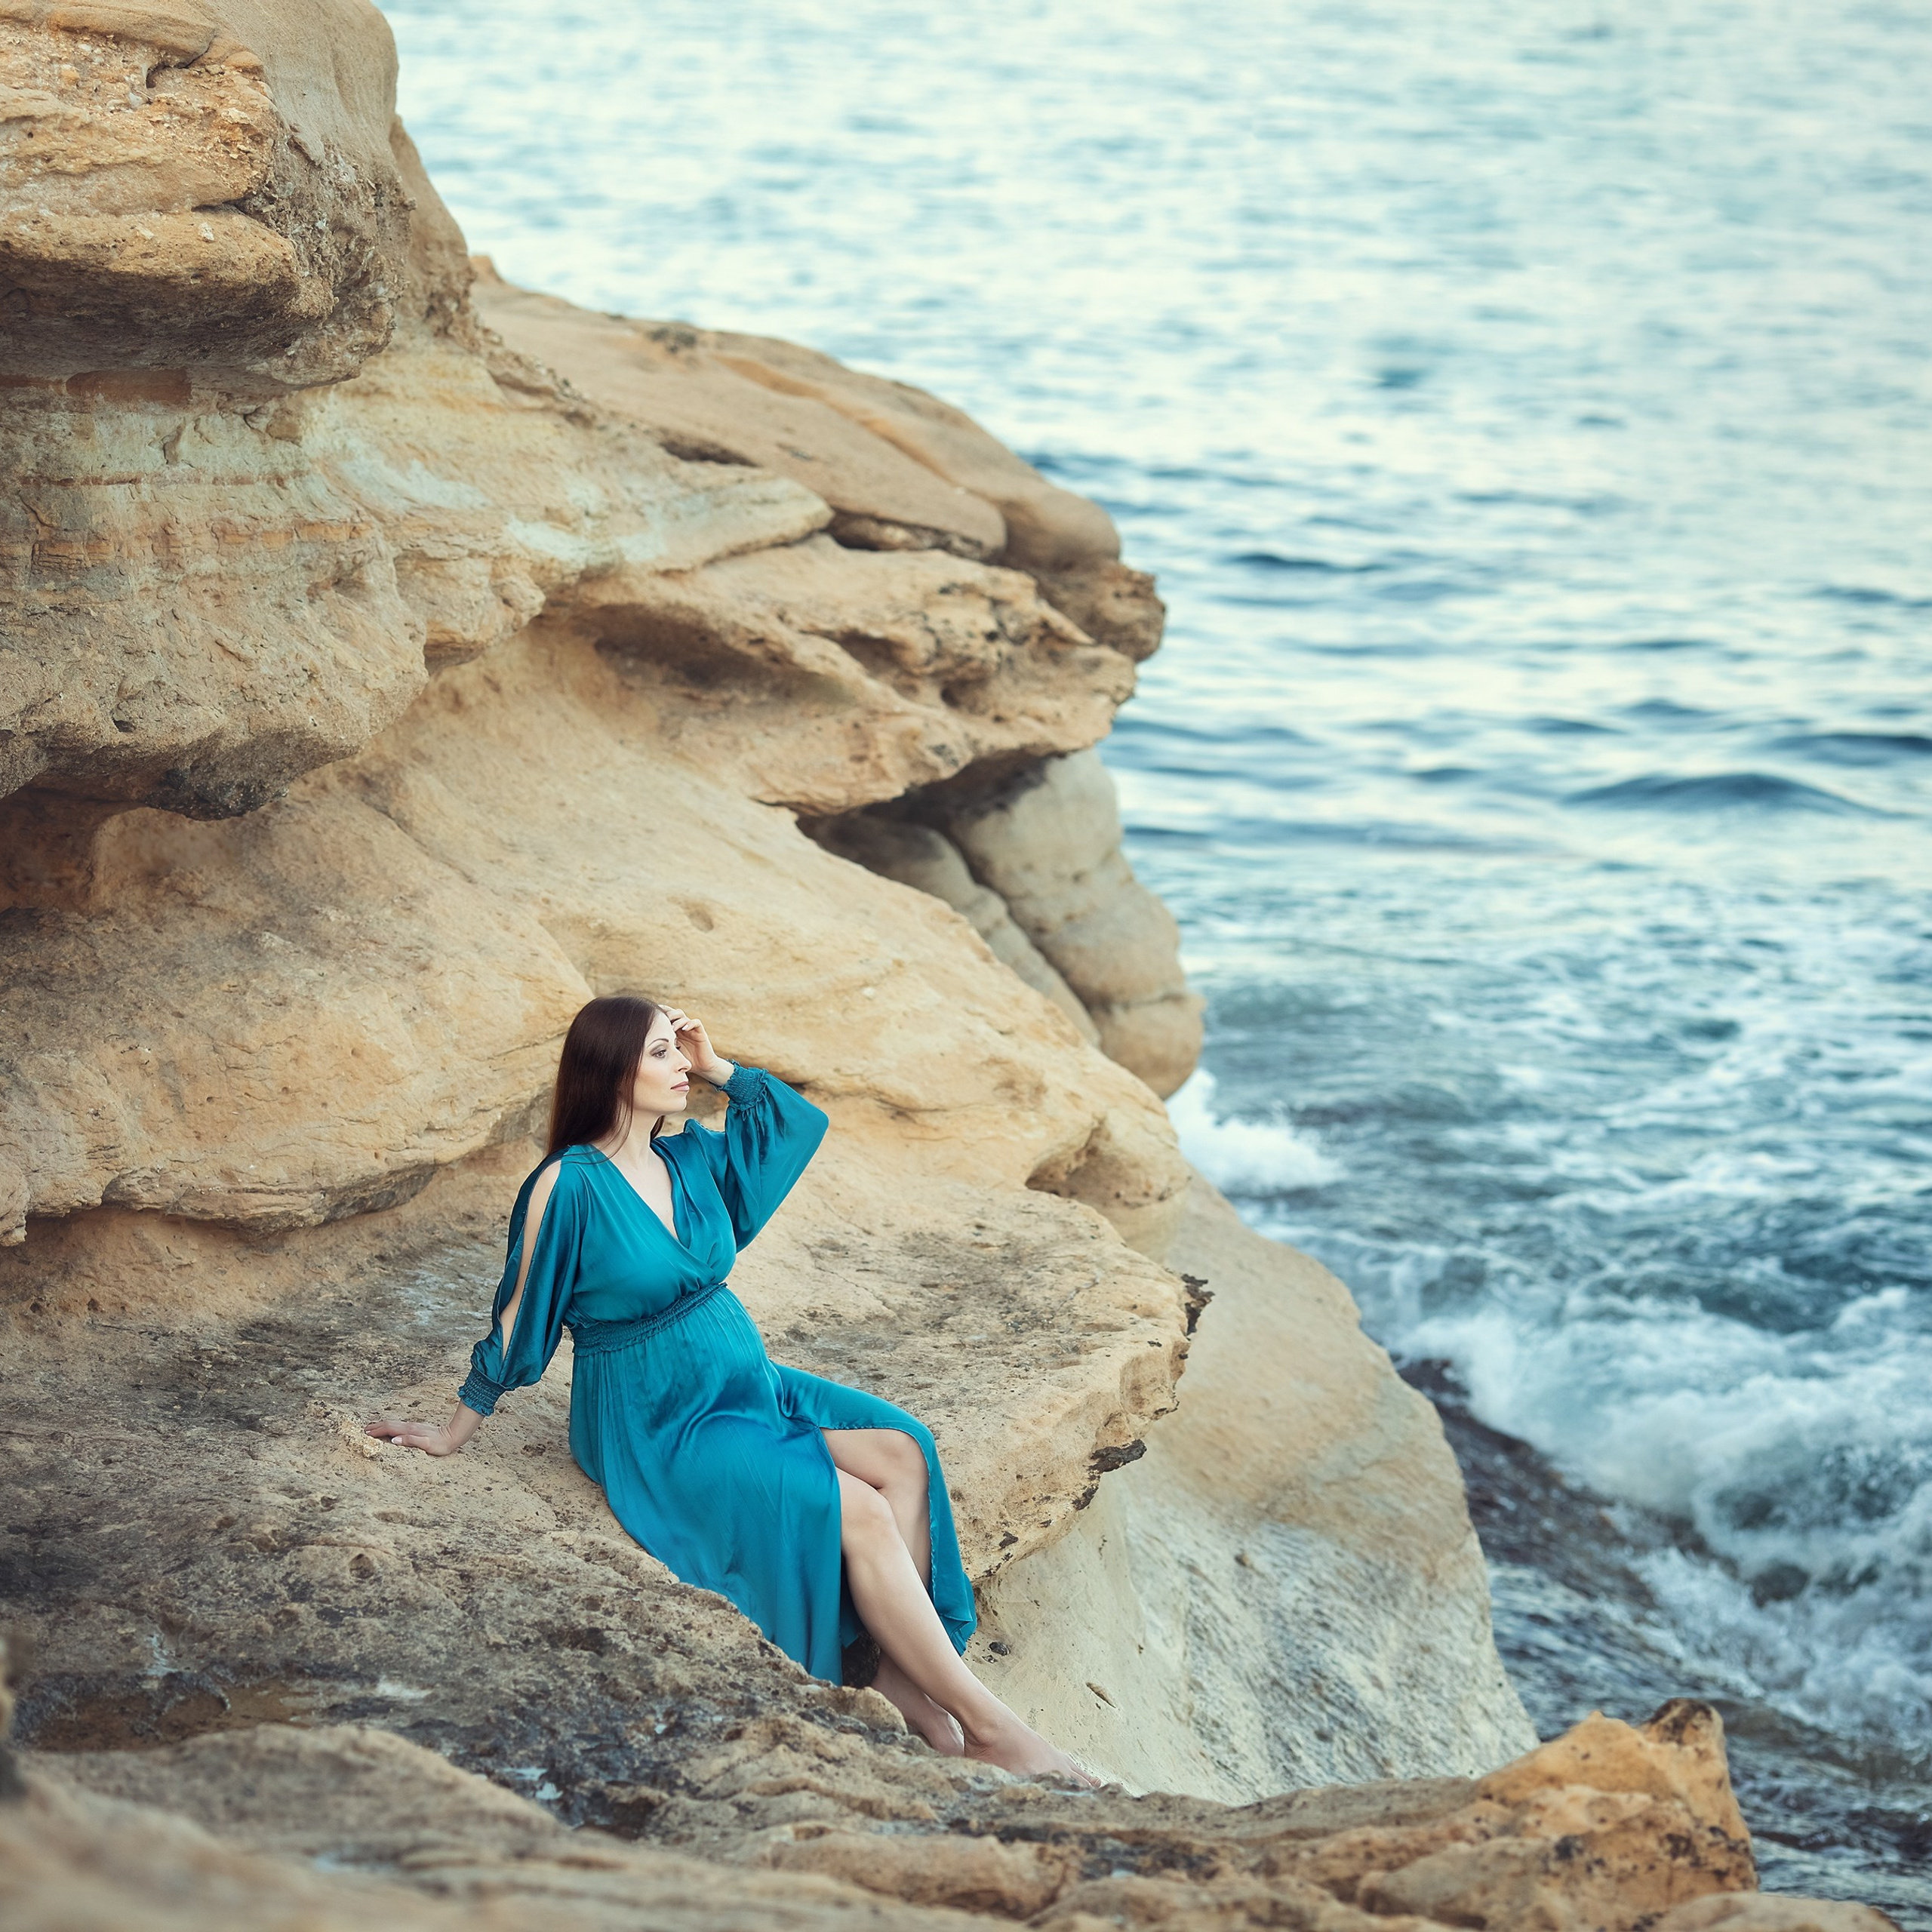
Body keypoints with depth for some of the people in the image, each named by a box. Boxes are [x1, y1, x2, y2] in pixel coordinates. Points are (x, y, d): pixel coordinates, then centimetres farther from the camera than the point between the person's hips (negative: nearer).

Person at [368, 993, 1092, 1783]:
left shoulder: (692, 1157, 5)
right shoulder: (569, 1186, -14)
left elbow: (800, 1122, 18)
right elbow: (520, 1320, -5)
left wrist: (717, 1067, 6)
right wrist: (454, 1434, 2)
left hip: (748, 1382, 8)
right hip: (658, 1428, -8)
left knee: (903, 1452, -17)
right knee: (858, 1511, -23)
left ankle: (901, 1673, -19)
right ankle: (987, 1726, -20)